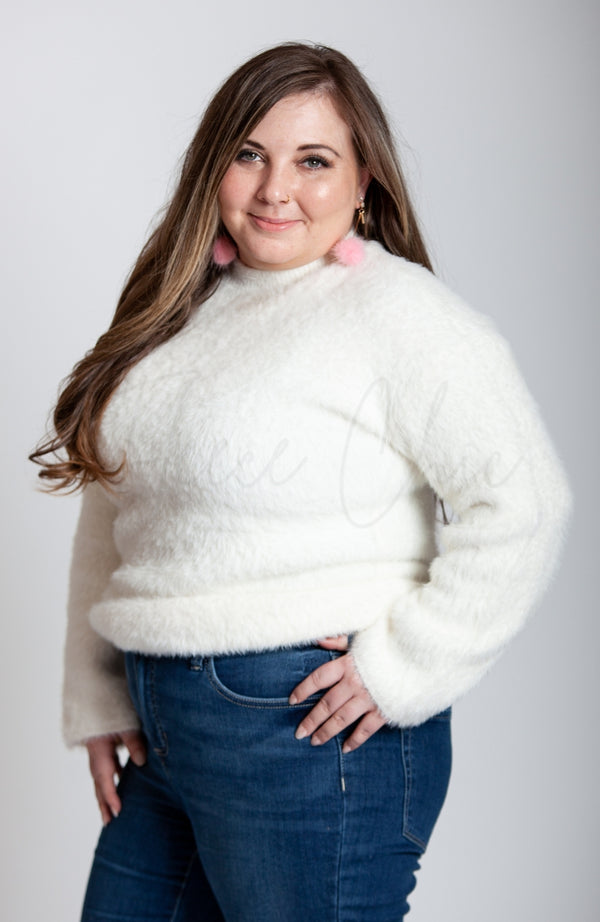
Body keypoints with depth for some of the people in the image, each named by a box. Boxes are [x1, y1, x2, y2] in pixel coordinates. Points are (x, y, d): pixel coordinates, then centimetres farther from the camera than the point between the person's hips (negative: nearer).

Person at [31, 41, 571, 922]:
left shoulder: (396, 309, -11)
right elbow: (111, 520, 15)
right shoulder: (183, 311, 11)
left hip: (314, 733, -7)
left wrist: (406, 667, -18)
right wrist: (98, 701, 12)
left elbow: (522, 502, -20)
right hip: (163, 732, 7)